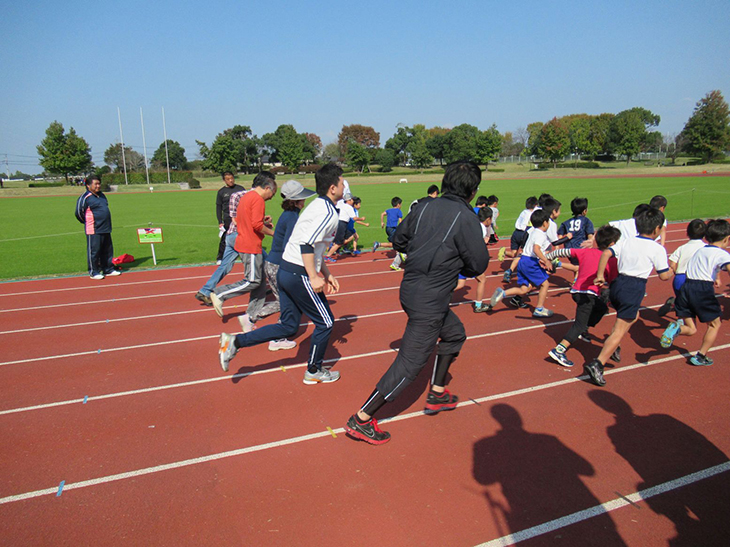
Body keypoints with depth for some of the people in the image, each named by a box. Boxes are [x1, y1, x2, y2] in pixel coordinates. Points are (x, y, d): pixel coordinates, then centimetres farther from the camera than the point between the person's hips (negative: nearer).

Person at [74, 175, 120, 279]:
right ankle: (93, 272, 9)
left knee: (107, 250, 13)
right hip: (94, 230, -8)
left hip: (106, 229, 8)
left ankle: (108, 269, 24)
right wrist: (87, 222, 6)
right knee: (94, 251, 0)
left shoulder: (102, 195, 13)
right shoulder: (85, 197, -11)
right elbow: (78, 213, -6)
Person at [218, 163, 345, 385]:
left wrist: (326, 274, 23)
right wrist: (314, 277, -24)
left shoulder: (318, 206, 18)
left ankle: (234, 342, 11)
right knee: (325, 322, 8)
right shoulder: (329, 213, -15)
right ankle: (314, 371, 23)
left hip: (285, 270, 9)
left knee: (288, 326, 14)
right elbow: (307, 244, -26)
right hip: (299, 275, -9)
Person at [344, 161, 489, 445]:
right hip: (429, 301, -8)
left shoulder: (423, 208, 4)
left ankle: (437, 394, 38)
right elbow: (478, 264, -8)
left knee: (455, 334, 27)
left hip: (411, 288, 8)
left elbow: (398, 241, 14)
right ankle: (361, 420, 5)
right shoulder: (465, 218, -14)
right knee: (411, 362, -1)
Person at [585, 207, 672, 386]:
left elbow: (606, 253, -4)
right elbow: (664, 276, 2)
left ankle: (611, 347, 31)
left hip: (618, 283, 6)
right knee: (620, 330, -5)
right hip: (635, 289, -6)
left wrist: (600, 275, -1)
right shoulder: (657, 249, -2)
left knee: (633, 315, 33)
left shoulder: (625, 241, 9)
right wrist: (672, 270, 23)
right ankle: (596, 365, -15)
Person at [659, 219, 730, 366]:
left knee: (691, 330, 12)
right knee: (714, 325, 19)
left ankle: (677, 327, -21)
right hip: (704, 290, -5)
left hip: (687, 287, 6)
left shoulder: (700, 250, 21)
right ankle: (700, 356, 17)